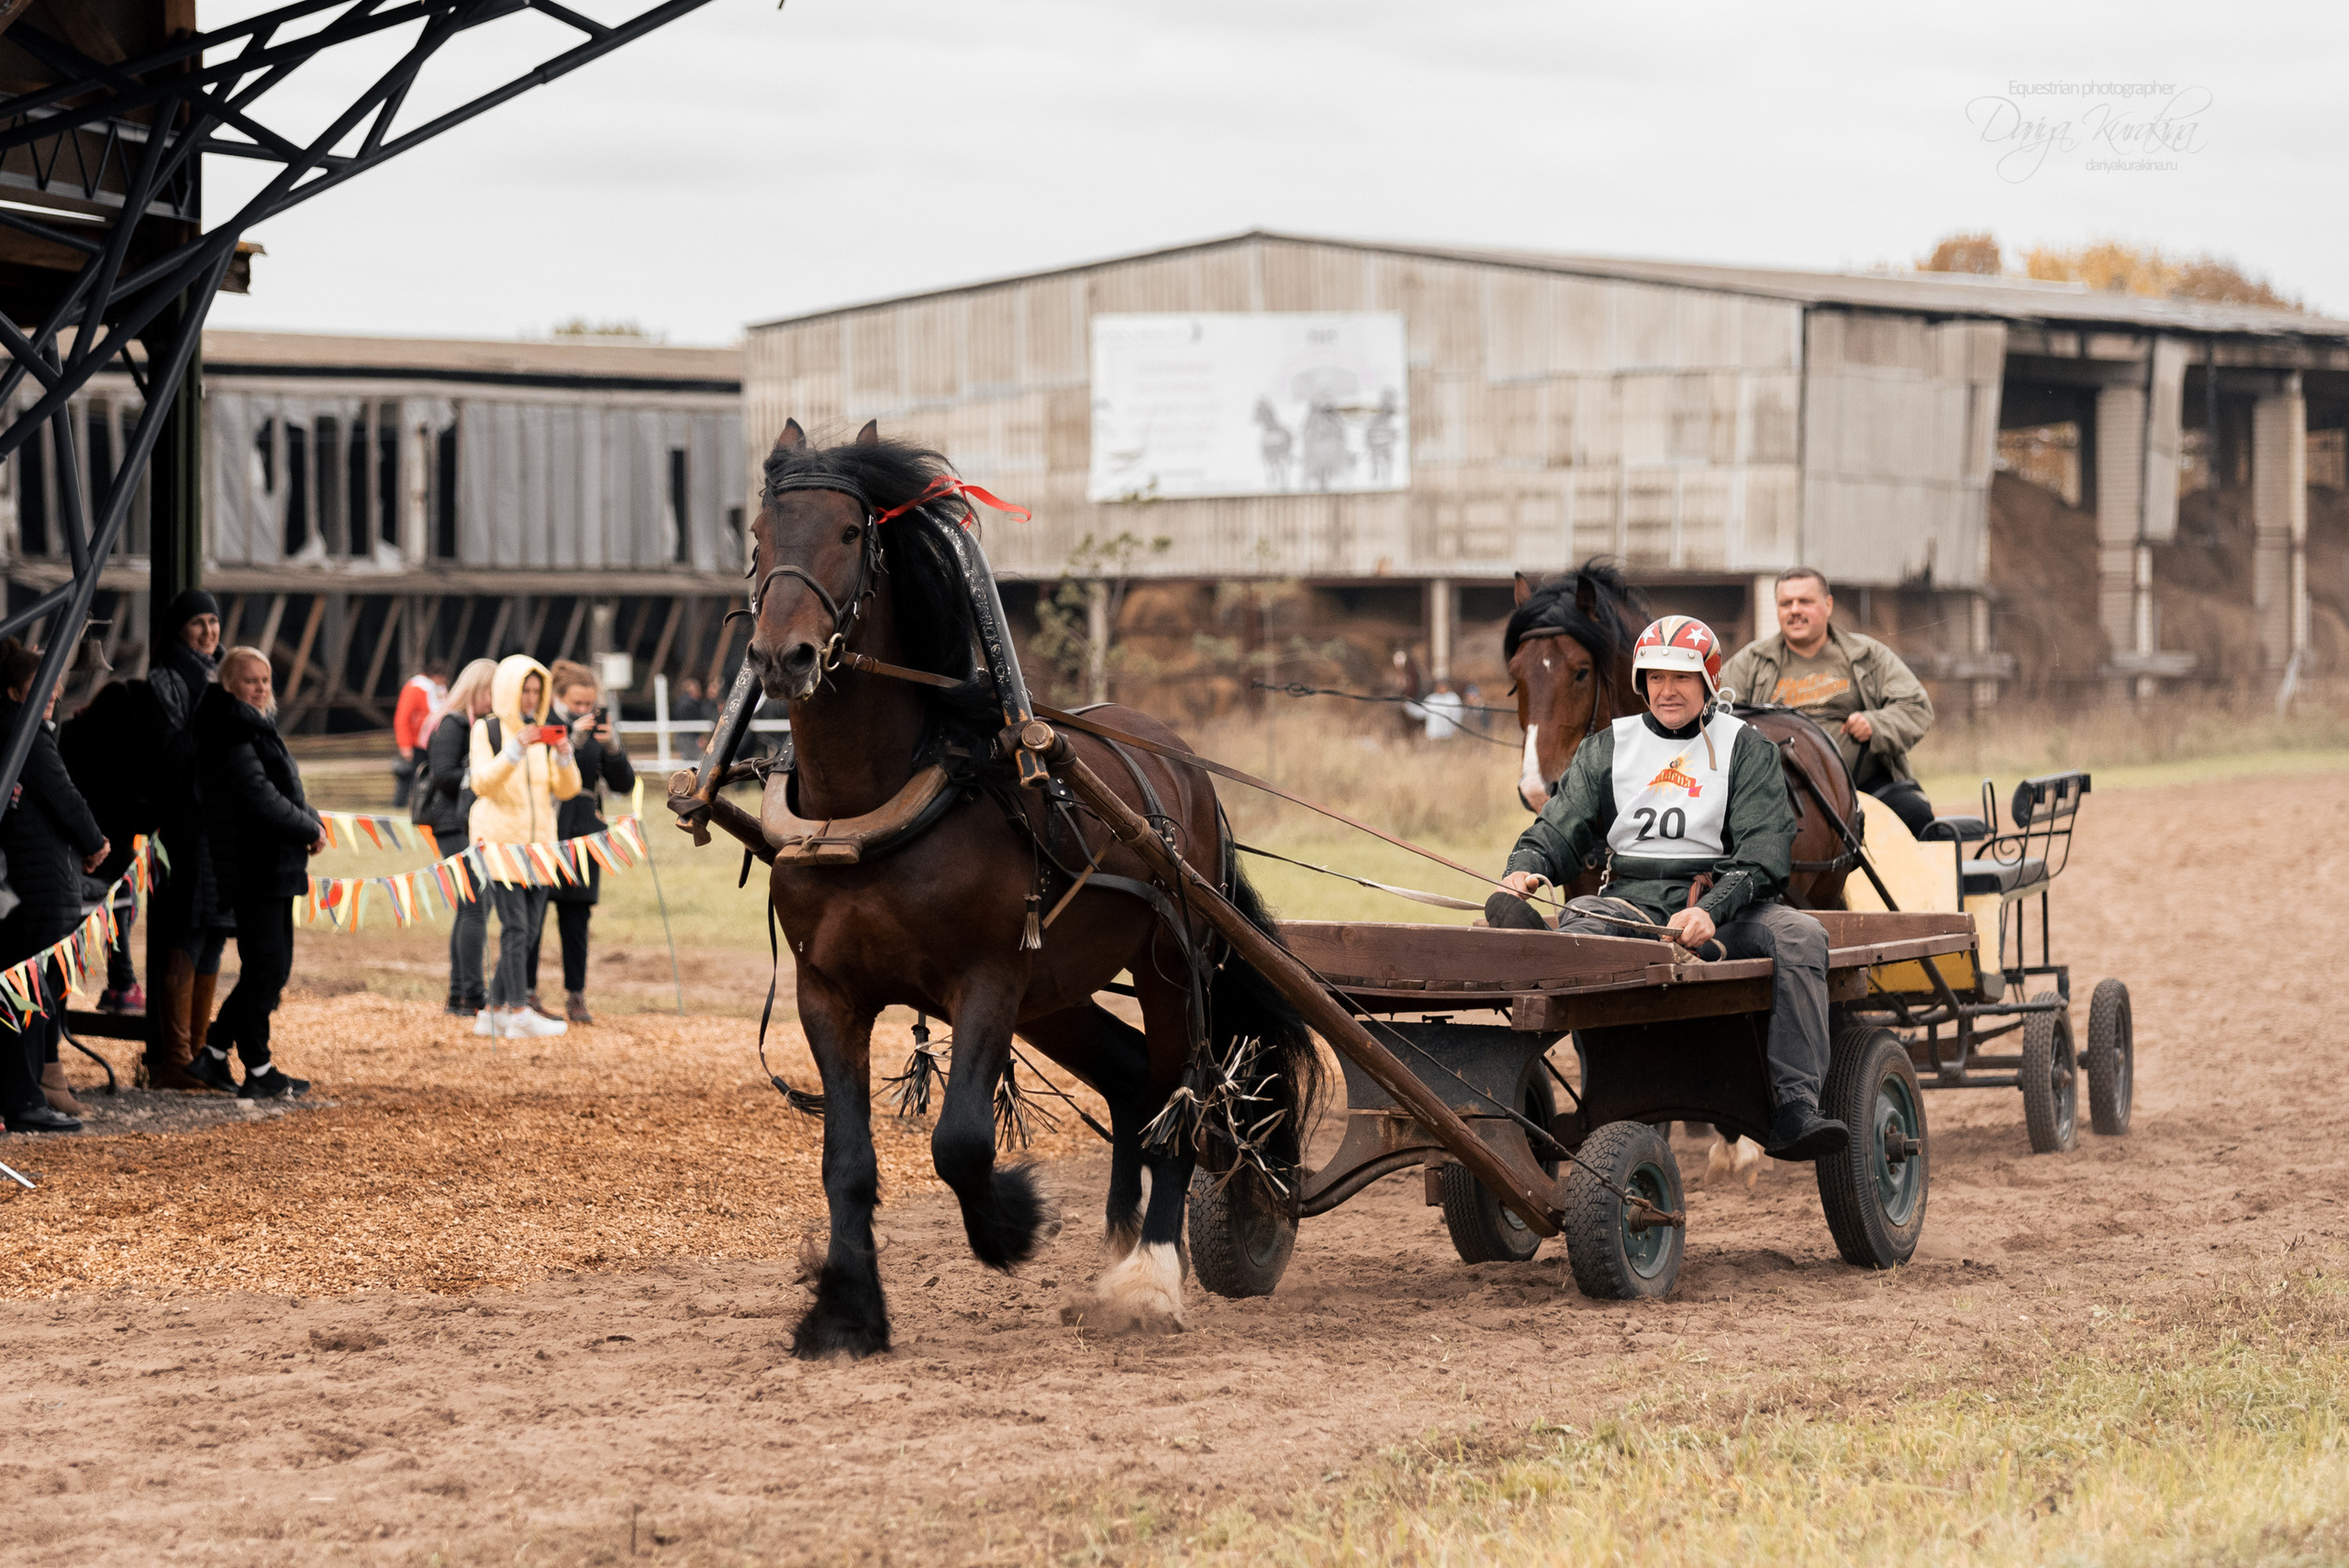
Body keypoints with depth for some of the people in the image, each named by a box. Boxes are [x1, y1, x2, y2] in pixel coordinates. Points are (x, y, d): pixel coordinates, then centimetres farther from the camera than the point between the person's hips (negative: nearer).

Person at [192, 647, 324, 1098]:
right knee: (265, 968, -5)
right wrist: (310, 829, -10)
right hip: (256, 869, -10)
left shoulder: (256, 728, 18)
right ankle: (258, 1072, 1)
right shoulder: (233, 735, -15)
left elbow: (284, 789, 21)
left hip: (274, 868, 10)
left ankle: (213, 1055, 18)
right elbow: (261, 798, -21)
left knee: (271, 969, 12)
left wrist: (310, 824, 2)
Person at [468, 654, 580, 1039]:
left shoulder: (543, 732, 13)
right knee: (515, 925, -13)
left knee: (527, 928, 4)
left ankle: (494, 1011, 12)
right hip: (499, 839, -6)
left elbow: (566, 790, 8)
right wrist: (514, 751, -25)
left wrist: (564, 758, -11)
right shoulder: (487, 729, -1)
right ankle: (519, 1012, -14)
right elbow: (482, 783, -12)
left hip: (538, 840, 6)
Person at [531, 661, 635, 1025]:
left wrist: (612, 747, -12)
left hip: (582, 832, 4)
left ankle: (575, 998, 9)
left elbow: (625, 782, 5)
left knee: (576, 918, 4)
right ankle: (527, 994, 6)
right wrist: (572, 740, -25)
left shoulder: (596, 729, 9)